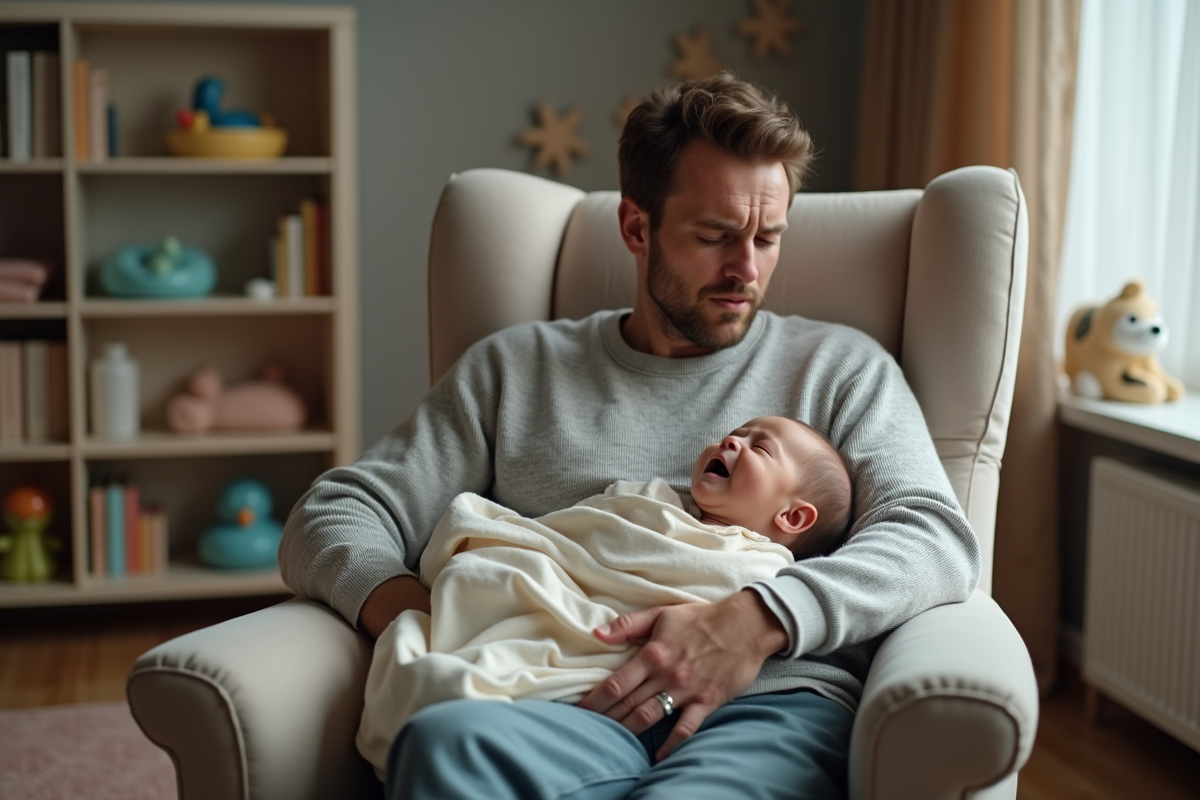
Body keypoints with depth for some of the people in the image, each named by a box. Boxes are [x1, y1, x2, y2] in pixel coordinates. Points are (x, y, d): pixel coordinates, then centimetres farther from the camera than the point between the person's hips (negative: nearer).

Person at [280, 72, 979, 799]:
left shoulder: (839, 366, 21)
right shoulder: (516, 367, 22)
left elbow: (936, 536, 4)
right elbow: (333, 519, 17)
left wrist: (757, 620, -15)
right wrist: (416, 613, -8)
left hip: (767, 707, -1)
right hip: (564, 708, 2)